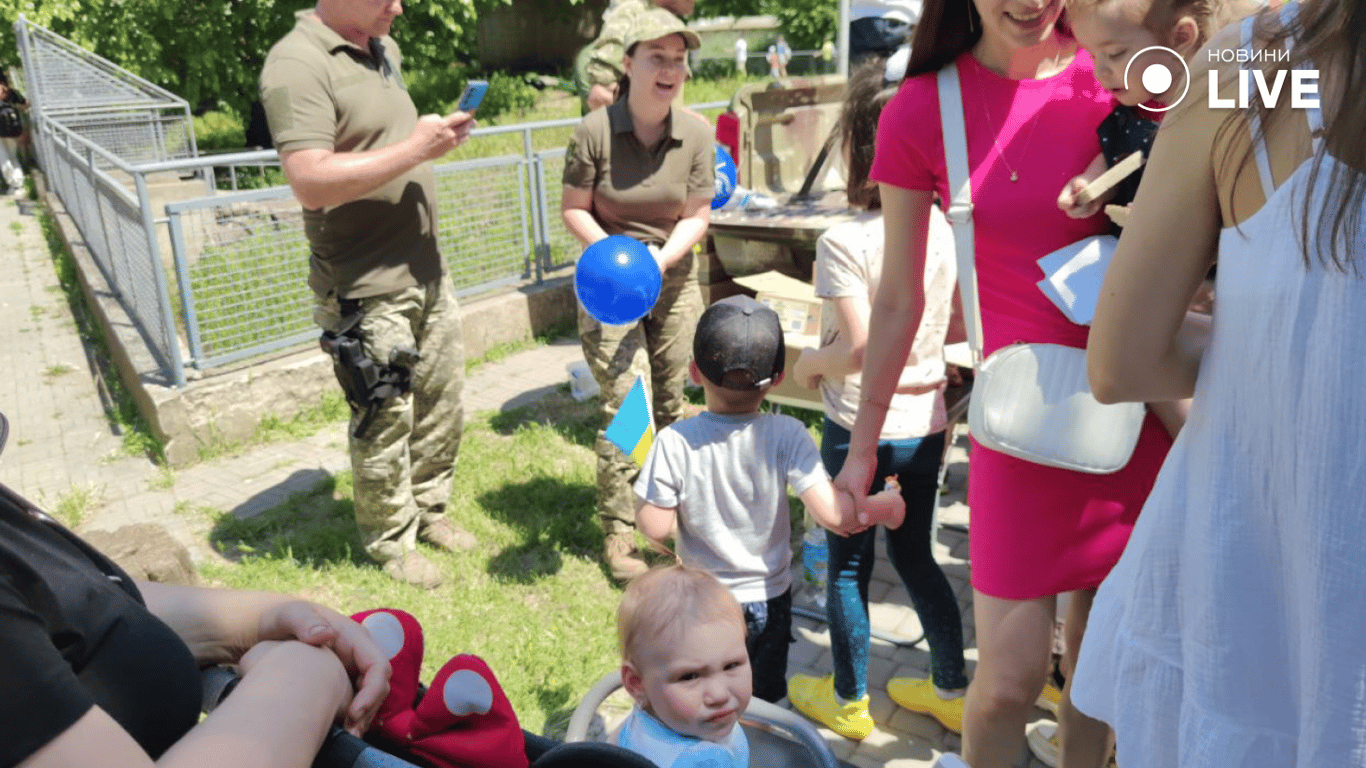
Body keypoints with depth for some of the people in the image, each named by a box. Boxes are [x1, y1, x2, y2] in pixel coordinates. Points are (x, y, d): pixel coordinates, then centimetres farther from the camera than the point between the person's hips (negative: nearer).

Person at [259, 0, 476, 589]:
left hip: (425, 270, 9)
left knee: (442, 402, 17)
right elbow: (311, 183, -27)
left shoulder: (385, 49, 12)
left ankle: (427, 509, 37)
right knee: (386, 421, 4)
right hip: (366, 289, -9)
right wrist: (415, 149, -24)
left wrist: (441, 133, 11)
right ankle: (391, 543, 24)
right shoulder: (298, 63, -17)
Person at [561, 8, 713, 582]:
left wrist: (661, 258, -20)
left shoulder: (696, 136, -7)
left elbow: (697, 216, -3)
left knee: (671, 403, 14)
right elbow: (573, 209, -6)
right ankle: (617, 532, 4)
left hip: (674, 283, 3)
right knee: (625, 405, -9)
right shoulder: (594, 131, -15)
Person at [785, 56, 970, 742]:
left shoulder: (843, 242, -21)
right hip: (927, 422, 6)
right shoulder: (945, 231, -2)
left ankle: (848, 702, 30)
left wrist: (807, 363, -7)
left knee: (848, 564, 13)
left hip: (861, 427, -6)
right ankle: (953, 692, 35)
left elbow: (861, 348, -24)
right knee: (914, 553, 22)